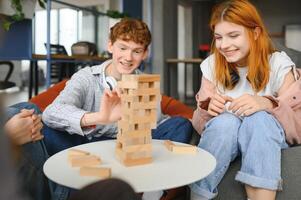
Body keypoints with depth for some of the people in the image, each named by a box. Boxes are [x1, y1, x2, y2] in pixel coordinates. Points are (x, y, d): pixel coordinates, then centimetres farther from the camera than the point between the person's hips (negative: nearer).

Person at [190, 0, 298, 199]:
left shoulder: (279, 64, -8)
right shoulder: (212, 65, -3)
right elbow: (198, 127, -1)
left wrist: (267, 104, -32)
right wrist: (205, 108, -24)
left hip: (266, 141, -1)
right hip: (222, 137, 2)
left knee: (259, 118, -33)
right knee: (225, 121, -32)